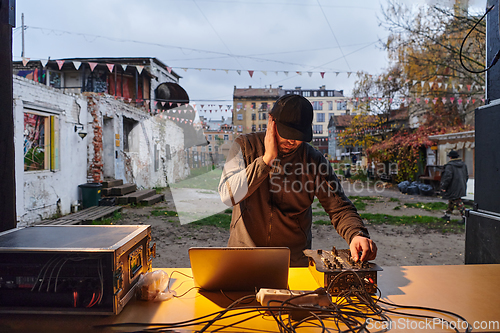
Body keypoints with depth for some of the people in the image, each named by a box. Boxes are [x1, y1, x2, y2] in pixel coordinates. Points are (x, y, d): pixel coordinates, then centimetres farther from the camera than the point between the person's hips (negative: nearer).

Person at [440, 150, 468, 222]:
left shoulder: (449, 165, -18)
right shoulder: (463, 164, 10)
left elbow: (448, 177, -24)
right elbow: (466, 176, 16)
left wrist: (443, 187, -15)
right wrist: (463, 184, 25)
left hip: (454, 188, -9)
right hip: (461, 188, 9)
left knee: (458, 202, -4)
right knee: (451, 201, 19)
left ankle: (465, 217, -4)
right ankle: (447, 215, 28)